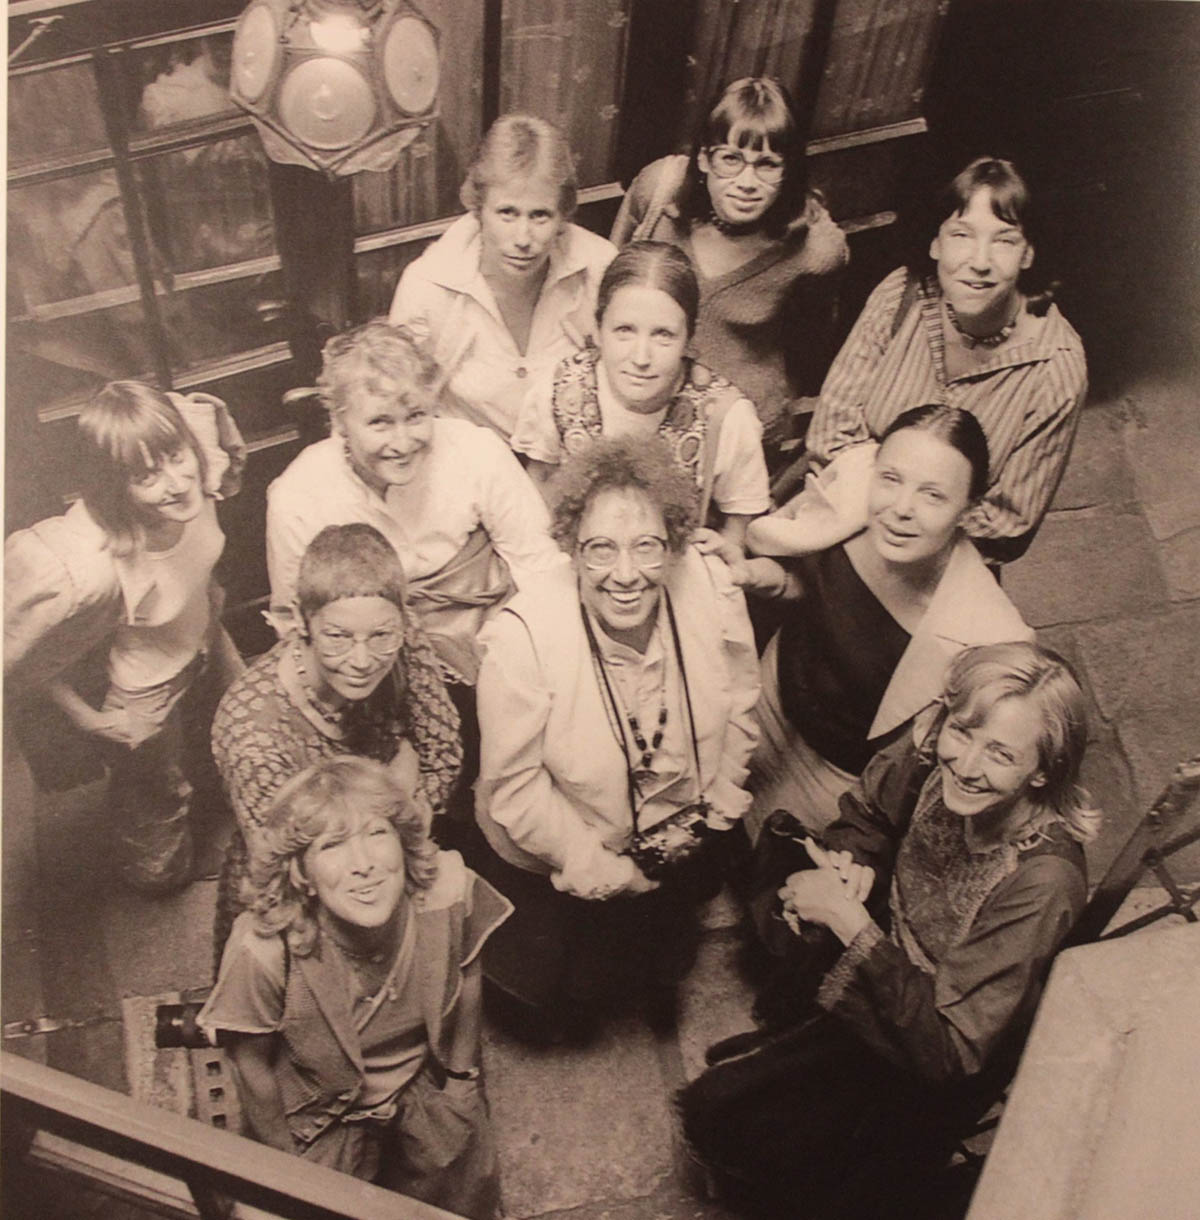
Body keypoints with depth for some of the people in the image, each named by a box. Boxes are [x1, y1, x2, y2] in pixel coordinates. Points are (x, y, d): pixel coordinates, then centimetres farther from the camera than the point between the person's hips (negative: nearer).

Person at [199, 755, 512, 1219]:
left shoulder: (448, 894, -32)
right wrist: (285, 1160, -3)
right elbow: (252, 1064, -18)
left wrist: (462, 1071, 6)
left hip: (425, 1087, 3)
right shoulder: (263, 951, -38)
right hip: (324, 1111, -2)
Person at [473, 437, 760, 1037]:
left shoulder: (713, 590, -19)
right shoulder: (522, 636, -31)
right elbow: (514, 785, -21)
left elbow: (739, 706, -1)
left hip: (682, 837, 3)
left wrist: (717, 807, -2)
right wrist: (603, 869, -17)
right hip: (560, 852, -3)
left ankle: (652, 977, 51)